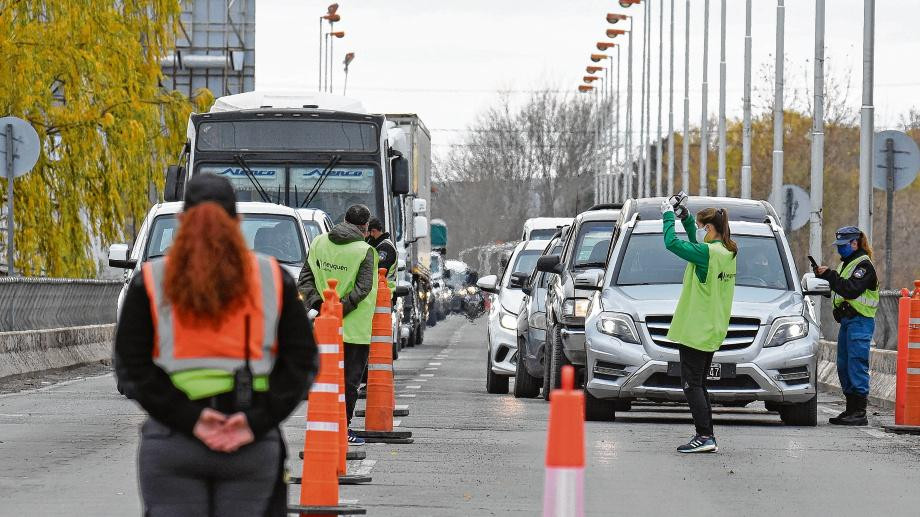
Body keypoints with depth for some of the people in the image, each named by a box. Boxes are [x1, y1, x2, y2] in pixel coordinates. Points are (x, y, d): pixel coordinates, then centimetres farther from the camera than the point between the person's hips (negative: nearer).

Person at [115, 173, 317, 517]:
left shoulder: (150, 281, 3)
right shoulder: (273, 278, 6)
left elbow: (131, 368, -5)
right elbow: (302, 361, 0)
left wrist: (187, 420, -11)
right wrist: (256, 422, -8)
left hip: (171, 443, -1)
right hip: (253, 444, 1)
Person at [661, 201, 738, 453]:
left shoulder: (708, 252, -17)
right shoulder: (727, 253, 10)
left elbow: (672, 243, -15)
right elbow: (695, 241, 25)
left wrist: (669, 215, -1)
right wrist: (685, 215, 18)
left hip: (695, 330, -9)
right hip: (713, 331, 9)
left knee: (691, 384, -8)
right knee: (698, 385, 14)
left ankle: (705, 436, -14)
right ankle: (707, 437, 13)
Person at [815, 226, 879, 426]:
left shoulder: (863, 265, -10)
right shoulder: (846, 263, 20)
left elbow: (851, 290, -22)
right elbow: (839, 290, 20)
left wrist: (830, 275, -20)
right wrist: (824, 276, 5)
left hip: (860, 321, -10)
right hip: (847, 321, 10)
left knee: (857, 366, -11)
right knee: (844, 366, 10)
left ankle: (860, 413, -12)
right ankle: (851, 409, 15)